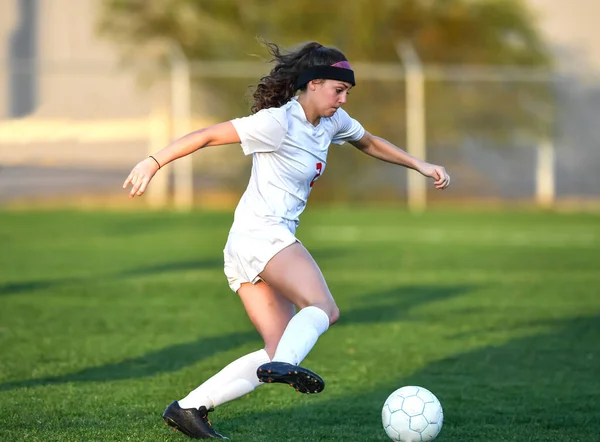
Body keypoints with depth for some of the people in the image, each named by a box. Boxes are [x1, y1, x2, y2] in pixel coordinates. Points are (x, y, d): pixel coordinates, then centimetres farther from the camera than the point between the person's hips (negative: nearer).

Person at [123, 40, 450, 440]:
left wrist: (419, 165, 27)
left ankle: (190, 408, -1)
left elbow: (369, 143, 33)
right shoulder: (278, 122, -12)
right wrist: (154, 162, -14)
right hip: (261, 233, -9)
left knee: (279, 351, 1)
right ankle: (285, 364, -53)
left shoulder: (331, 121, 14)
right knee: (323, 308, -28)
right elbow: (209, 135, -11)